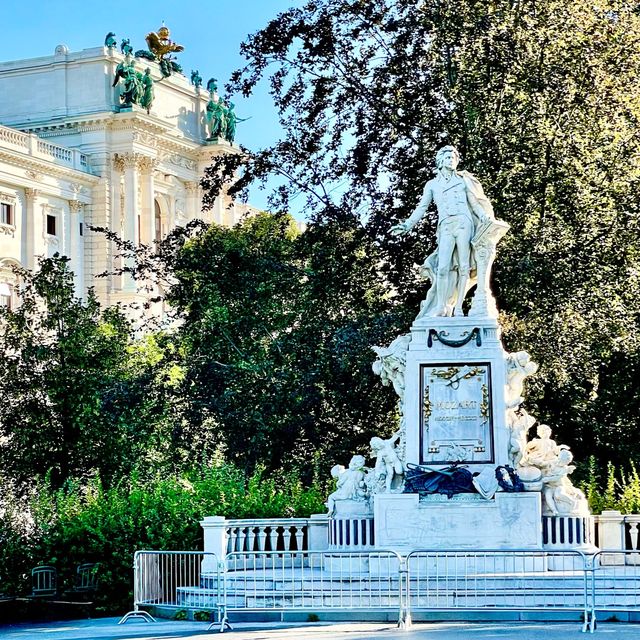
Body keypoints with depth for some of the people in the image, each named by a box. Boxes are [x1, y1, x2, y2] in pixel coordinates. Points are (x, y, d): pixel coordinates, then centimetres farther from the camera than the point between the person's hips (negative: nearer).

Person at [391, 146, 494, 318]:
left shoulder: (462, 180, 20)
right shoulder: (432, 184, 21)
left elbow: (474, 202, 15)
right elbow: (421, 208, 16)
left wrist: (486, 220, 1)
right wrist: (406, 226, 3)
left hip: (464, 224, 0)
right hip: (446, 227, 0)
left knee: (464, 267, -11)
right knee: (443, 267, -16)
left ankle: (458, 308, -13)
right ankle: (440, 307, -16)